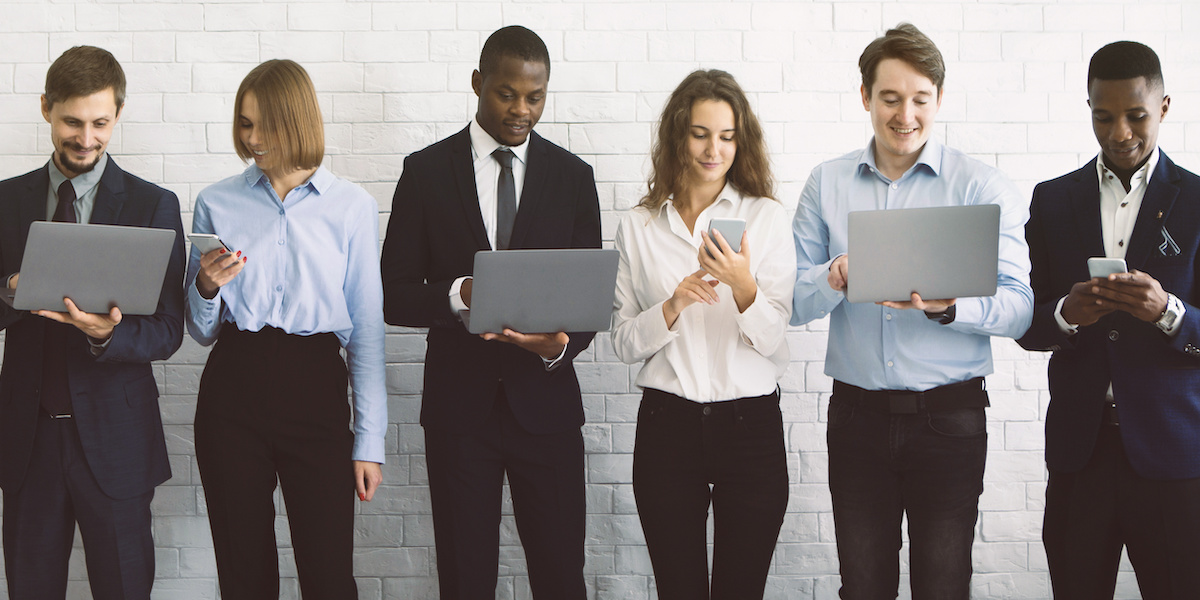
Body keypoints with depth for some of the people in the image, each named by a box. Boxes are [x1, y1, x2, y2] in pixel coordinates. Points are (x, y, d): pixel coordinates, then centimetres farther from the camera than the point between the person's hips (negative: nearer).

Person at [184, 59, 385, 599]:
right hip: (232, 391, 2)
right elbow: (200, 331, 14)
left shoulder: (352, 206, 5)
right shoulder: (216, 203, 9)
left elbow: (367, 329, 5)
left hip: (316, 390, -1)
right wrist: (206, 288, -9)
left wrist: (369, 442, 1)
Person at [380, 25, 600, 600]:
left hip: (545, 403, 1)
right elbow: (393, 296, 0)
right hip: (458, 406, -1)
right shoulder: (426, 171, 2)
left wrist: (562, 343, -17)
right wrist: (459, 294, -20)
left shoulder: (572, 175, 6)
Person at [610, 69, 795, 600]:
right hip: (667, 423, 1)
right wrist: (674, 306, -14)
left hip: (750, 422, -1)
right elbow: (623, 343, 4)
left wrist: (743, 285, -22)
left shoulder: (767, 218, 2)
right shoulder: (638, 226, 6)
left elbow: (772, 338, -3)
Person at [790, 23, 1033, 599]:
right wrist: (836, 277, -16)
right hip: (857, 414, 2)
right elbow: (794, 303, 5)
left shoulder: (983, 186, -2)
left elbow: (1018, 306, -8)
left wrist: (948, 306, -26)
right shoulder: (826, 184, 7)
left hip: (949, 416, -2)